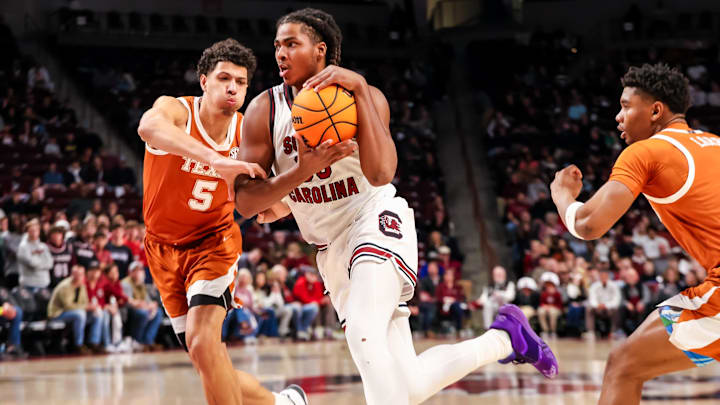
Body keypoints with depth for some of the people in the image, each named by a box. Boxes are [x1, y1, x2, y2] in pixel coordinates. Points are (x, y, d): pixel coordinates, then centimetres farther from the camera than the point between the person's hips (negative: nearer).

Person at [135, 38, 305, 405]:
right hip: (165, 249, 1)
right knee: (210, 368, 5)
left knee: (202, 341, -28)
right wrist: (215, 159, -61)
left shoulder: (246, 133, -9)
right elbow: (149, 127, -47)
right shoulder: (176, 110, -20)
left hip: (213, 241, -1)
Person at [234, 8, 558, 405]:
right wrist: (302, 172, -28)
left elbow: (380, 173, -29)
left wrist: (358, 87, -31)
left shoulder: (366, 96, -11)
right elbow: (244, 201, -12)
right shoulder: (264, 110, -6)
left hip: (376, 224, -4)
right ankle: (504, 338, 24)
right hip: (332, 249, 4)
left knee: (363, 331, -34)